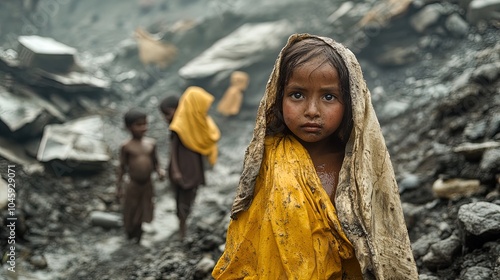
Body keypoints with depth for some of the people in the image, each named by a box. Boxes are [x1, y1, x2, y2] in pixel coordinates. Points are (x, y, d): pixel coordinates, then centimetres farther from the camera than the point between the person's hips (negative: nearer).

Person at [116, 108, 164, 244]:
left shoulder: (151, 143, -3)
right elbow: (122, 167, -5)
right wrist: (119, 187, -5)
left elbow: (155, 162, 6)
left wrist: (159, 171, -15)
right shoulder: (126, 146, -12)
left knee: (143, 212, 15)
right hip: (133, 185, -3)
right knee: (131, 212, 12)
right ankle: (130, 234, 37)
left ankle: (138, 238, 33)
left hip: (148, 184, 3)